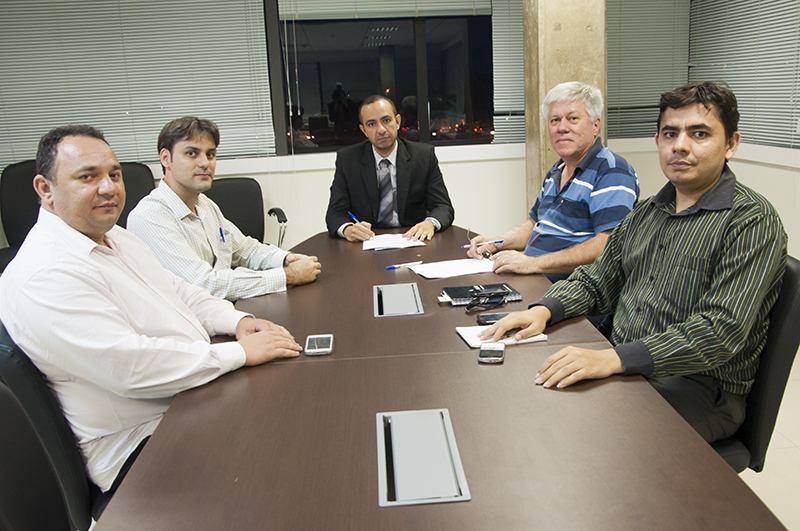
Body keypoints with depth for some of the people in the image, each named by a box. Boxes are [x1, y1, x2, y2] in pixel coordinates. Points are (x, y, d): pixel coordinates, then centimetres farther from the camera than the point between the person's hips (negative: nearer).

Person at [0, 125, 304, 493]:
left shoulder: (114, 236, 11)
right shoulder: (43, 276, -21)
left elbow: (180, 293, 19)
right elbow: (129, 366, -29)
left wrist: (238, 321, -1)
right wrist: (240, 352, -22)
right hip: (141, 445, -10)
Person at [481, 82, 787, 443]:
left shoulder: (753, 221, -11)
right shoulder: (645, 214, 13)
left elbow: (721, 331, -22)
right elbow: (595, 282, 18)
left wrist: (614, 359, -32)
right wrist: (543, 310, -3)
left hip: (700, 386, -6)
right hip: (621, 368, 6)